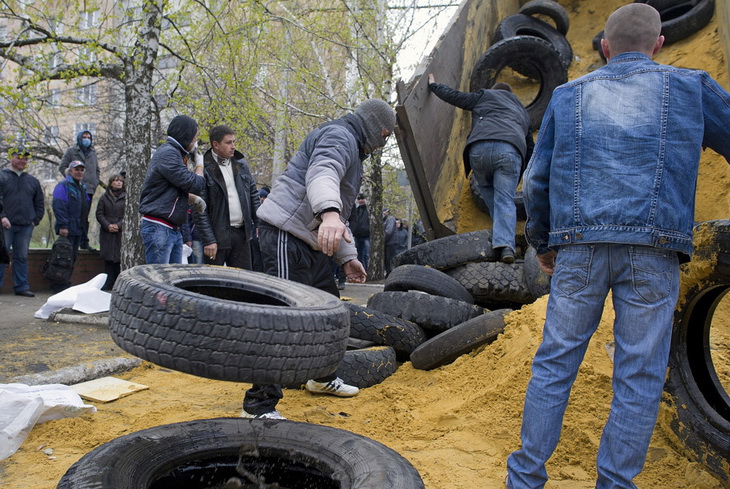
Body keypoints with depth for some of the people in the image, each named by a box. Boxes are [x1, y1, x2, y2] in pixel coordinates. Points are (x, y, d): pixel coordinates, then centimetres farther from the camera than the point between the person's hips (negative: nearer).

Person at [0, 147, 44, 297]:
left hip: (26, 227, 4)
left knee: (22, 257, 7)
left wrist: (35, 220, 8)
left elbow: (39, 204, 19)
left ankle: (21, 287, 11)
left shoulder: (33, 181, 15)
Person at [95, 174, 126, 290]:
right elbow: (99, 214, 7)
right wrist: (108, 226, -8)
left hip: (121, 233, -2)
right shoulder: (104, 197, 11)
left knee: (118, 259, -6)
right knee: (108, 260, 2)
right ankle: (108, 287, 6)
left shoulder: (126, 197, 5)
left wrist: (118, 225, -13)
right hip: (107, 234, 2)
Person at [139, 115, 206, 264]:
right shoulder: (167, 153, -14)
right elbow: (194, 185, -19)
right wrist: (199, 164, -1)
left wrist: (194, 199, 8)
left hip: (174, 229, 10)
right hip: (158, 229, -10)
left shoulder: (174, 153, 16)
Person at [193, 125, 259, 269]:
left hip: (241, 233, 5)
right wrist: (208, 240, -15)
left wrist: (259, 224, 6)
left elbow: (253, 195, 15)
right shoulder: (205, 170, -9)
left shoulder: (241, 165, 10)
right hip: (217, 235, -5)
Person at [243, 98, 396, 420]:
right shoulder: (339, 136, -7)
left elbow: (339, 214, 32)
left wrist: (347, 257, 28)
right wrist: (329, 212, -49)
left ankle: (323, 378, 37)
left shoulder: (352, 152, 28)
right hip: (286, 236, -11)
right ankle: (259, 405, -11)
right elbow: (321, 174, -31)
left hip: (311, 242, 11)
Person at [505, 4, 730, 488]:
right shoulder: (690, 86, 11)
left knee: (555, 362, 9)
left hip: (579, 248, 2)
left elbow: (537, 180, 13)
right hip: (653, 248, -1)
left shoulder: (568, 95, 14)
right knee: (639, 375, 6)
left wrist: (543, 245, 23)